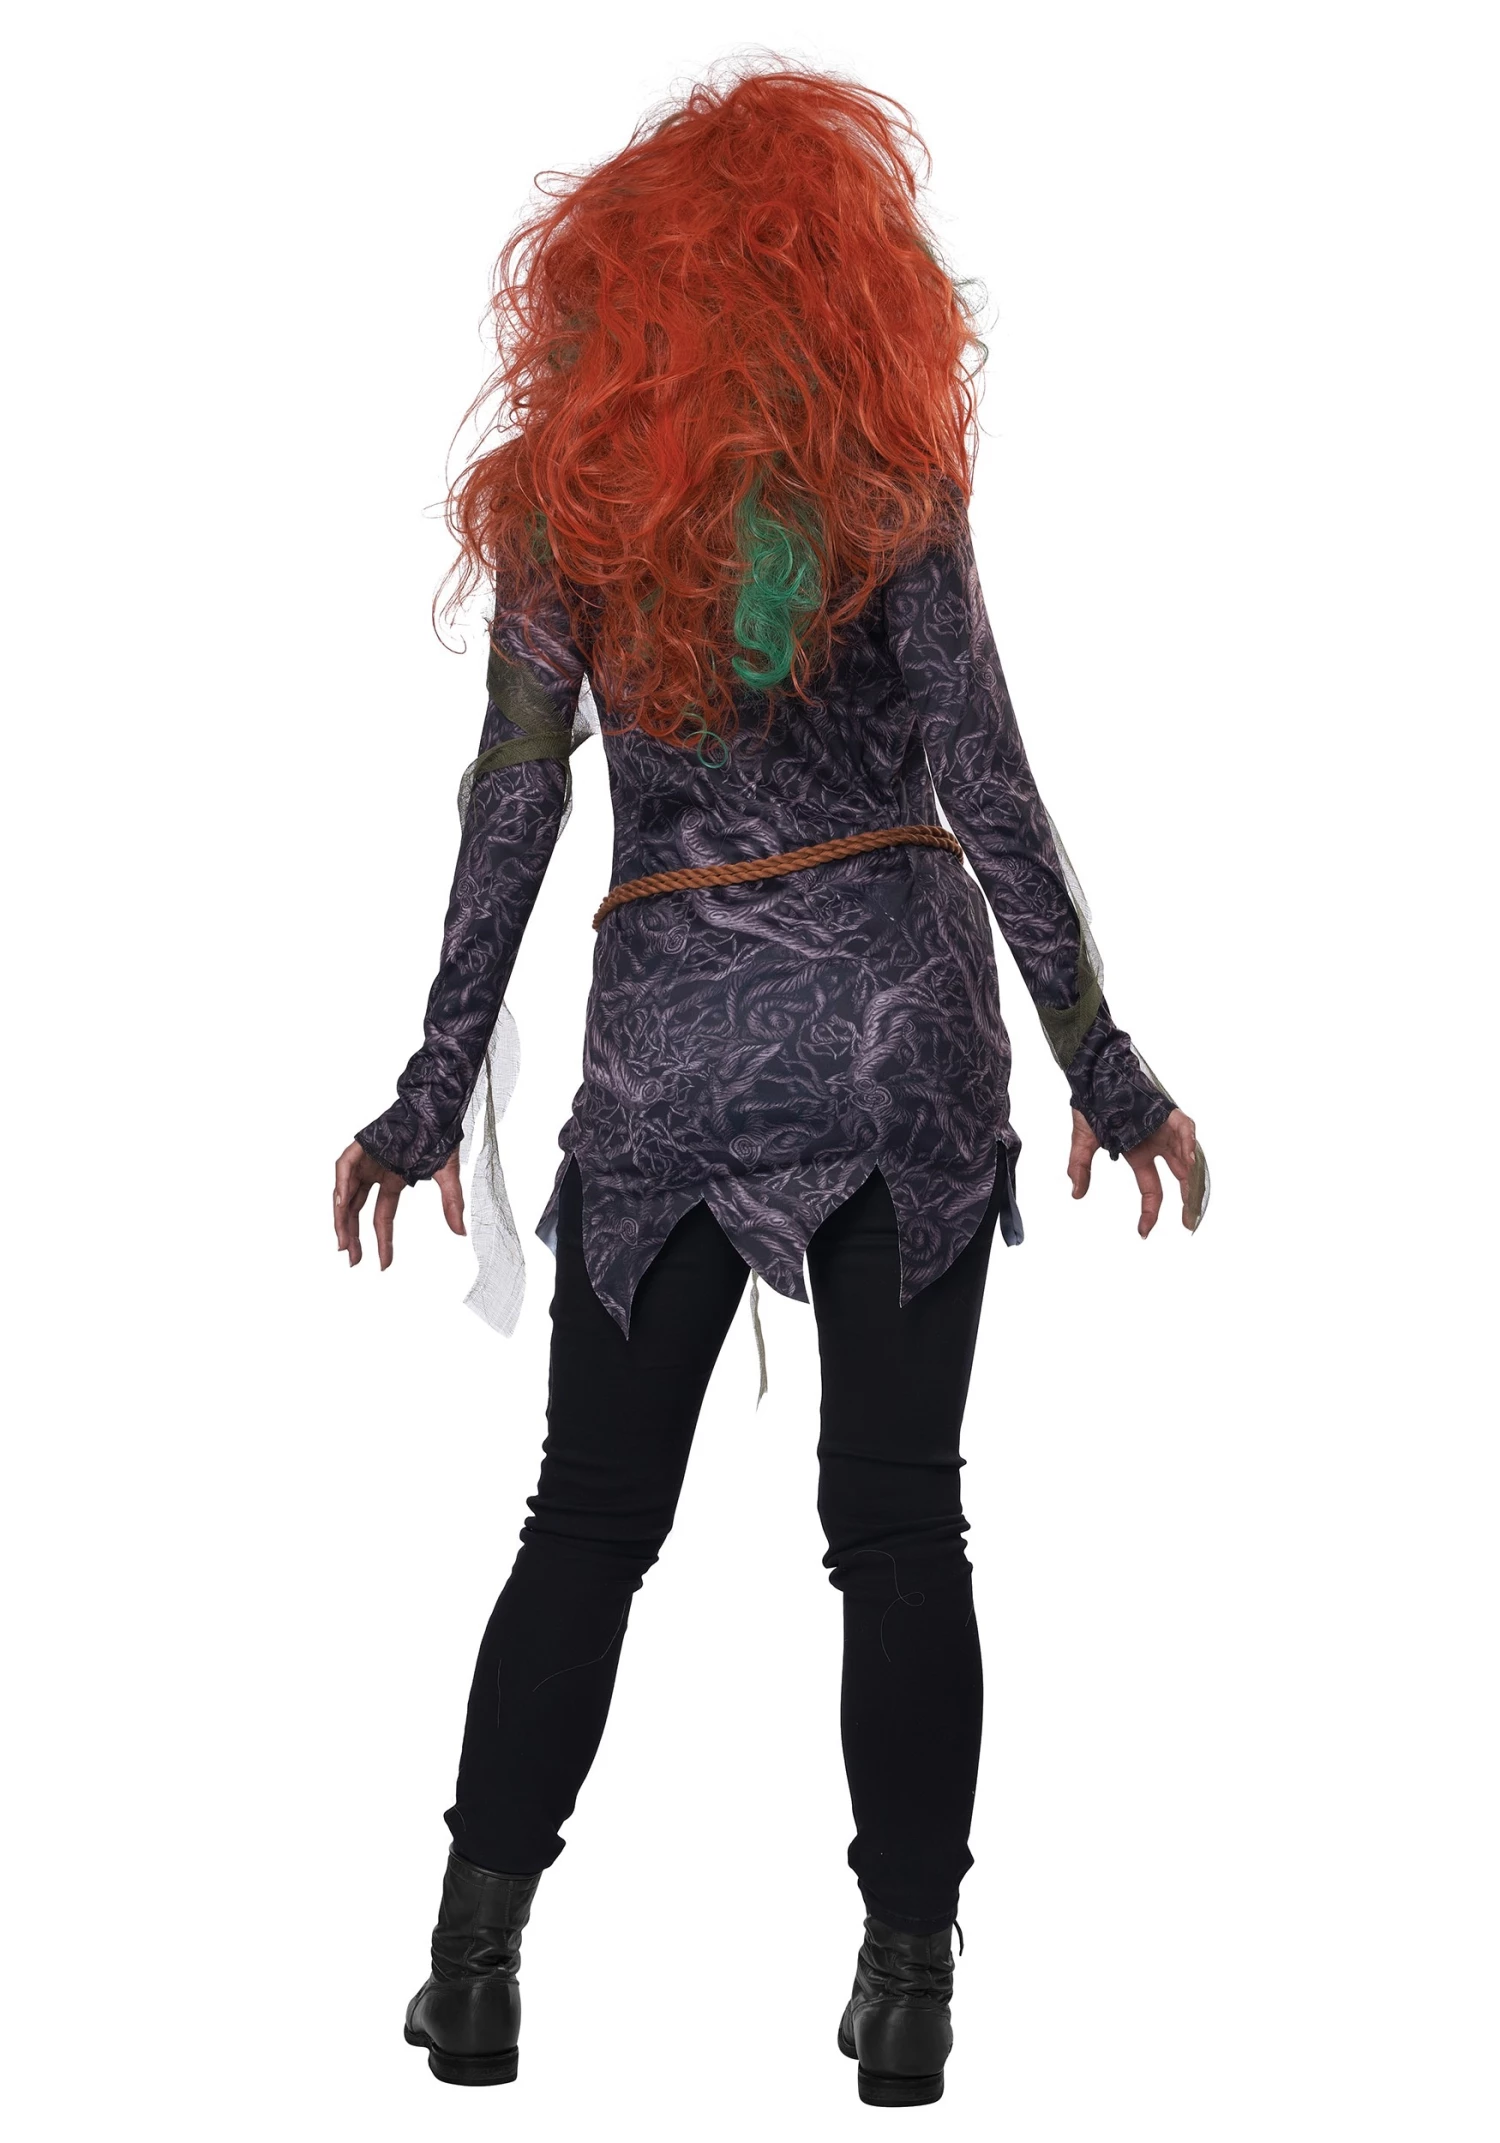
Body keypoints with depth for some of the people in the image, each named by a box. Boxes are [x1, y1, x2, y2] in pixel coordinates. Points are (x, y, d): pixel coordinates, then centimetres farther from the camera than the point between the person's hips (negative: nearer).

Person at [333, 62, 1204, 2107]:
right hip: (896, 1002, -1)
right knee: (899, 1514, 3)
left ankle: (479, 1953, 2)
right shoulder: (881, 470, -1)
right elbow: (985, 784, -4)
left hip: (666, 1035, 1)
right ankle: (908, 1983, 4)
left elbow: (510, 813, 3)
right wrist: (1105, 1067, 0)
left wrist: (435, 1098, 7)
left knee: (590, 1516, 8)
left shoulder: (556, 493, 5)